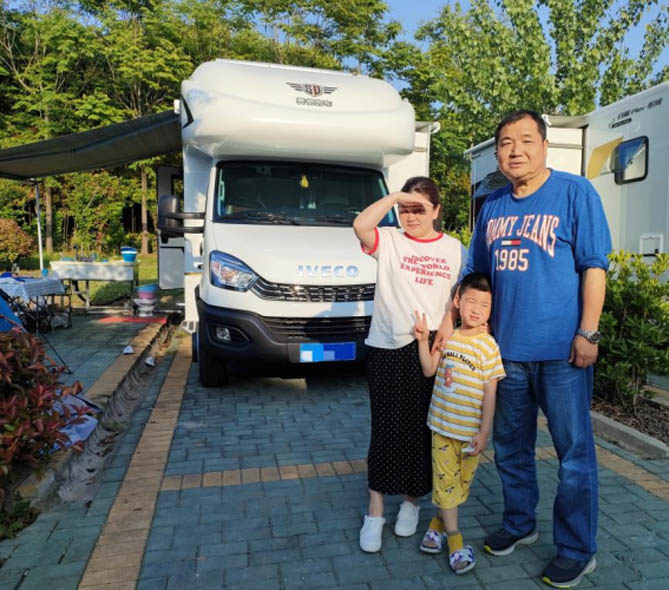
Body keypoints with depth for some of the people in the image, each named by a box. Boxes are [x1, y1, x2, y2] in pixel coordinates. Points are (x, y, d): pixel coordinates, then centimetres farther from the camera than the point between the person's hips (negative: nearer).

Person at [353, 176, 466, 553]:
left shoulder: (455, 249, 8)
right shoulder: (389, 241, 1)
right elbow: (361, 225, -19)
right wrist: (394, 197, -14)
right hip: (389, 348, -2)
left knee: (422, 430, 12)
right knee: (387, 429, 3)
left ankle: (412, 502, 32)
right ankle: (375, 513, 17)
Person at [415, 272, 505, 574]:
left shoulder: (487, 345, -12)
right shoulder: (447, 337, 1)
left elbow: (490, 391, -11)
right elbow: (429, 370, 8)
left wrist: (484, 431, -13)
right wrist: (422, 340, -3)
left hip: (470, 430, -3)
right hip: (441, 424, 3)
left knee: (460, 481, 13)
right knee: (444, 479, 7)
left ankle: (439, 521, 35)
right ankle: (454, 538, 20)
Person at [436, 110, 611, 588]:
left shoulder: (575, 192, -3)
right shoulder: (493, 206, 11)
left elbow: (594, 266, -8)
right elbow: (474, 274, 17)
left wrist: (588, 332, -14)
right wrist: (451, 320, 11)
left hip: (561, 350, -5)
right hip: (506, 348, 5)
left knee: (574, 451, 7)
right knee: (510, 447, 16)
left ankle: (577, 550, 25)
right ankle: (519, 524, 37)